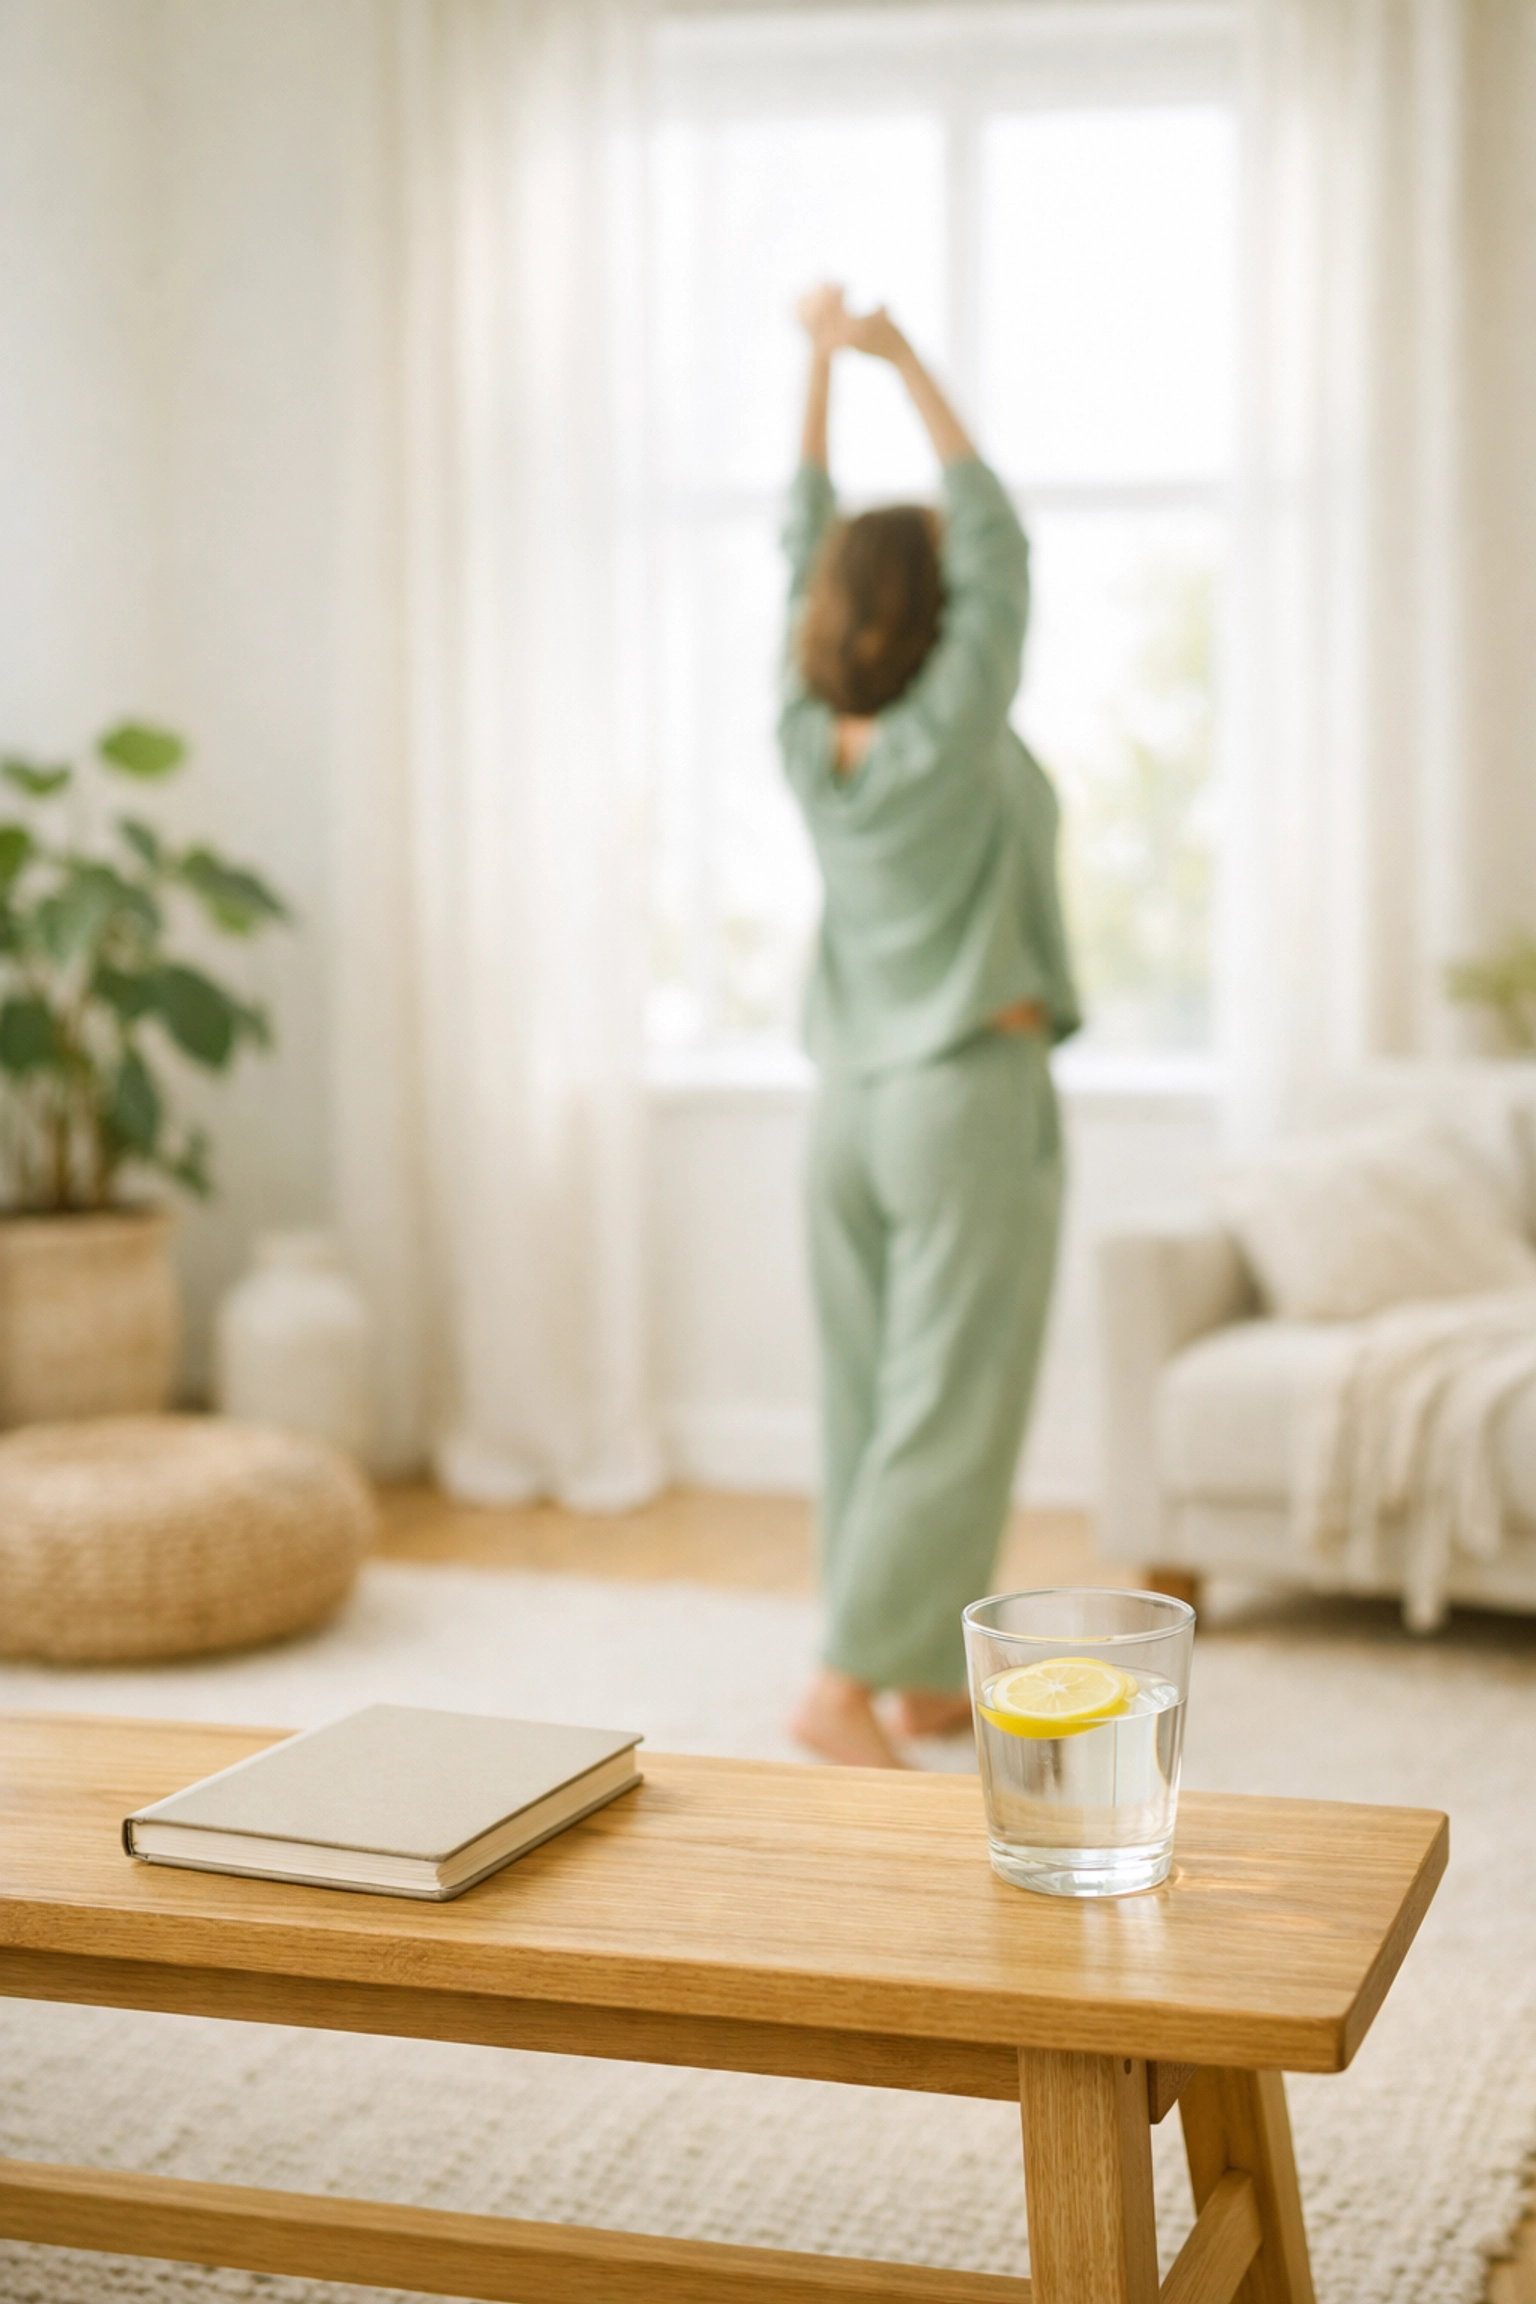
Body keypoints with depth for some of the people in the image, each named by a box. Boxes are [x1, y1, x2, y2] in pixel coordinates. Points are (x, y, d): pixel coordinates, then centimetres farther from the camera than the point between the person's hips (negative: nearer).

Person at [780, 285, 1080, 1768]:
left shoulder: (808, 742, 1)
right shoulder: (952, 735, -13)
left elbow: (806, 547, 10)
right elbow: (995, 535, -6)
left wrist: (821, 362, 16)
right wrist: (906, 364, 0)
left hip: (851, 1102, 7)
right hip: (970, 1101, -7)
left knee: (871, 1404, 9)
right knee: (949, 1410, -5)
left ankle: (922, 1678, 19)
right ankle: (843, 1686, -10)